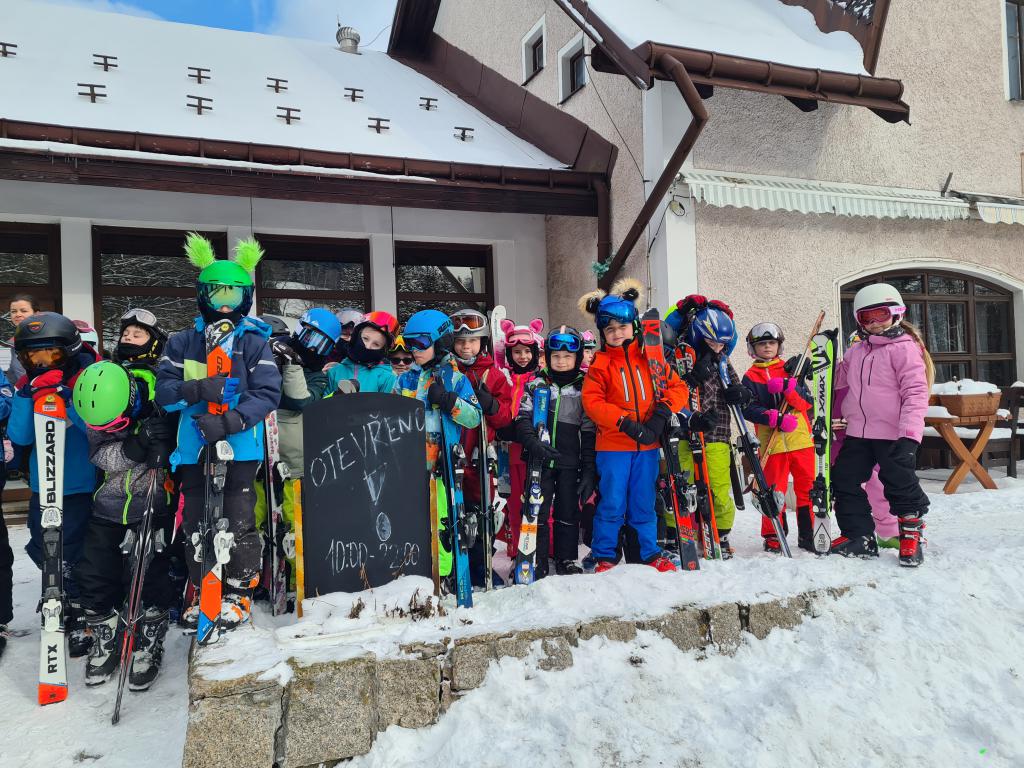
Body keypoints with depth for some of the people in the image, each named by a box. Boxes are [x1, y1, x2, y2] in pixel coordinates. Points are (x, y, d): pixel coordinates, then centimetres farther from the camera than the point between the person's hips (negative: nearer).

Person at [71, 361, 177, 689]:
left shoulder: (160, 406, -19)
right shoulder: (99, 408, -7)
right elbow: (101, 456, -16)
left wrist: (161, 445, -31)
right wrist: (136, 445, -34)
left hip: (153, 508, -4)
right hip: (109, 508, 5)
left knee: (148, 575, -7)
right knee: (94, 575, 6)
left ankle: (149, 645, 16)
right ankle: (105, 640, 29)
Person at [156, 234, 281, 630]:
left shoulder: (255, 342, 0)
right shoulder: (184, 342, 8)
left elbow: (267, 393, -9)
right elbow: (163, 389, 2)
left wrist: (230, 421, -22)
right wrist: (195, 390, -19)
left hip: (240, 446, -3)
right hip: (194, 447, 3)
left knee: (238, 522, 1)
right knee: (195, 523, 10)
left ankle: (239, 592, 18)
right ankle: (203, 593, 26)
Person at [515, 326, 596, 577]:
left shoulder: (585, 389, 4)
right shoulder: (536, 385, 4)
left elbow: (589, 433, 3)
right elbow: (522, 419, -2)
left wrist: (589, 471, -1)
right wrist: (533, 443, -22)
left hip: (571, 462, 1)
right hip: (540, 461, 0)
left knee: (569, 511, 9)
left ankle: (567, 560, 22)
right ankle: (536, 561, 12)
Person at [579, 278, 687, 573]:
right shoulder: (600, 363, -2)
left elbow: (677, 387, 4)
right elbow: (592, 401, -9)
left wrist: (662, 413, -13)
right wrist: (625, 423, -18)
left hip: (647, 444, 3)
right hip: (613, 446, -2)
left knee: (644, 504, 13)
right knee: (612, 504, 2)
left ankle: (651, 554, 26)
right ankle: (604, 557, 16)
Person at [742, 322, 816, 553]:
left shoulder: (791, 371, 12)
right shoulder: (751, 377, 7)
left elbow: (807, 403, 2)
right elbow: (749, 408, -6)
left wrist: (788, 388, -17)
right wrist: (775, 418, -21)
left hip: (801, 440, 2)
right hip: (772, 444, -2)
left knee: (808, 488, 5)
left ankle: (808, 534, 17)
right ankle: (773, 537, 15)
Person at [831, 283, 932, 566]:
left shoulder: (904, 347, -8)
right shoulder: (855, 352, 13)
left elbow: (915, 392, -15)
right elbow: (839, 382, 26)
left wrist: (910, 434, -23)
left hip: (893, 435, -7)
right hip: (858, 433, 7)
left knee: (901, 486, 4)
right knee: (845, 481, 8)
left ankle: (912, 536, 24)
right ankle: (859, 537, 20)